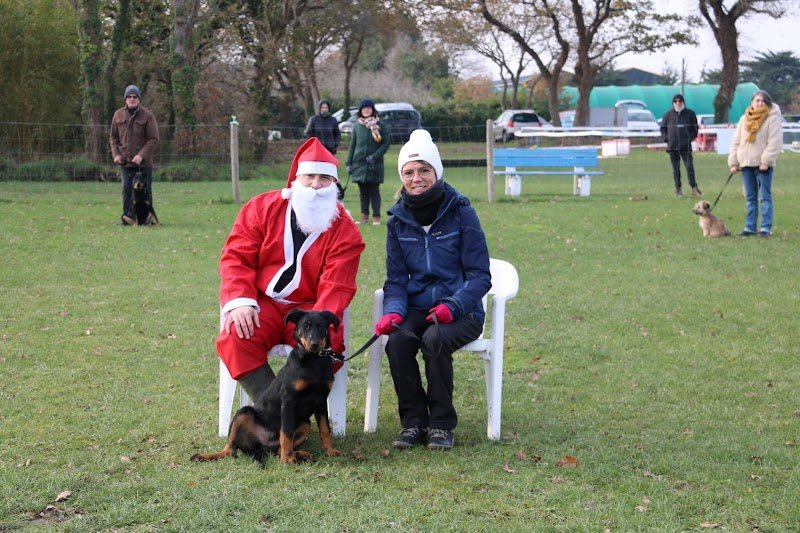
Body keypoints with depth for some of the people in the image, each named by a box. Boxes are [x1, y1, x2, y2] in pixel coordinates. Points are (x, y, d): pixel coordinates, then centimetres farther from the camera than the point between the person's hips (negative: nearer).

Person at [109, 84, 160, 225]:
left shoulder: (147, 115, -4)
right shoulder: (118, 115, 7)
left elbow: (153, 139, -6)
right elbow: (113, 137, 13)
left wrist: (141, 155, -16)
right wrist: (115, 154, -1)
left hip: (143, 161, -2)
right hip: (126, 161, 2)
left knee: (145, 190, 2)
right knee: (127, 190, -1)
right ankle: (127, 216, 3)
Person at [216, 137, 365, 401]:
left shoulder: (344, 230, -1)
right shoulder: (262, 208, 4)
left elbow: (336, 288, -10)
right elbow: (236, 257, 0)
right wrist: (240, 301, -18)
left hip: (310, 308, -1)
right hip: (262, 303, 1)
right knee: (235, 338, -29)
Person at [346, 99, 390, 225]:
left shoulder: (380, 125, -3)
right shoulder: (357, 125, 7)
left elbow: (386, 144, -3)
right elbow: (352, 145, 10)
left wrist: (374, 156, -14)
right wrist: (349, 163, 5)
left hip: (374, 165, -3)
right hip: (359, 163, 3)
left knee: (374, 190, -1)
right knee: (363, 191, 7)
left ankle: (376, 216, 3)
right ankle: (364, 215, 13)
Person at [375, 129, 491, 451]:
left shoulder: (460, 213, -5)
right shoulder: (398, 220, 6)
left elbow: (480, 276, -6)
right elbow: (396, 279, 8)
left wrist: (453, 306, -23)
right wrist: (393, 311, -14)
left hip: (462, 311, -3)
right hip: (417, 308, 3)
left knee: (434, 338, -34)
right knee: (397, 339, -29)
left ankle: (442, 424, -17)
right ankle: (413, 421, -14)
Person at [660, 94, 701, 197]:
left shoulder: (690, 114, 7)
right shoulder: (668, 115, 7)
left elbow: (694, 129, 12)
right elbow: (663, 129, 14)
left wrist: (690, 138, -3)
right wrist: (667, 139, 0)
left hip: (686, 146, -1)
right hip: (672, 146, 1)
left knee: (689, 167, -10)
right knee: (676, 168, 5)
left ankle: (694, 188, -7)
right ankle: (678, 189, 11)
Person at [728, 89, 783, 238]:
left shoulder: (773, 118, -4)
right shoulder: (744, 119, 12)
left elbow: (775, 141, -12)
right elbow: (736, 141, 13)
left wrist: (766, 161, -18)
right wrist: (733, 162, 5)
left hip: (763, 164, -5)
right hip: (746, 164, 5)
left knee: (765, 196, -3)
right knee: (750, 198, 9)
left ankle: (766, 228, -2)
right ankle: (750, 227, 13)